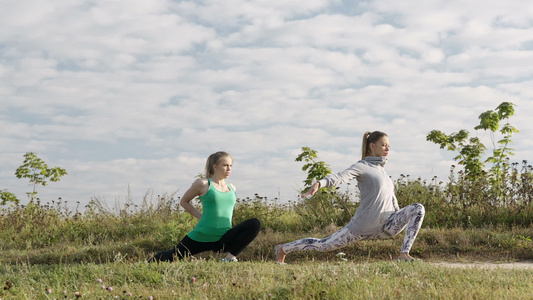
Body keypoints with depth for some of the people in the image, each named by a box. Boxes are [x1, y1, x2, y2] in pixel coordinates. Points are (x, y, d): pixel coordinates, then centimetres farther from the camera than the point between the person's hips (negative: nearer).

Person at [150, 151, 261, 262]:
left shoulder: (232, 188, 13)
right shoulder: (203, 184, -2)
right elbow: (184, 201, 9)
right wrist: (201, 216, 1)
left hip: (224, 240, 3)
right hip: (201, 237, -3)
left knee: (255, 224, -17)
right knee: (172, 257, 4)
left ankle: (230, 257, -17)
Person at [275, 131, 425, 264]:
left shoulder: (381, 169, 15)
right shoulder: (362, 166, -8)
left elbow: (390, 195, 26)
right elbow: (340, 177, -26)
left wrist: (401, 220, 30)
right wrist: (318, 184, -45)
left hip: (386, 226, 6)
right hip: (364, 226, -6)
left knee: (418, 208, -12)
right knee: (324, 245, -1)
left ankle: (404, 254, -15)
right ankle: (283, 249, 20)